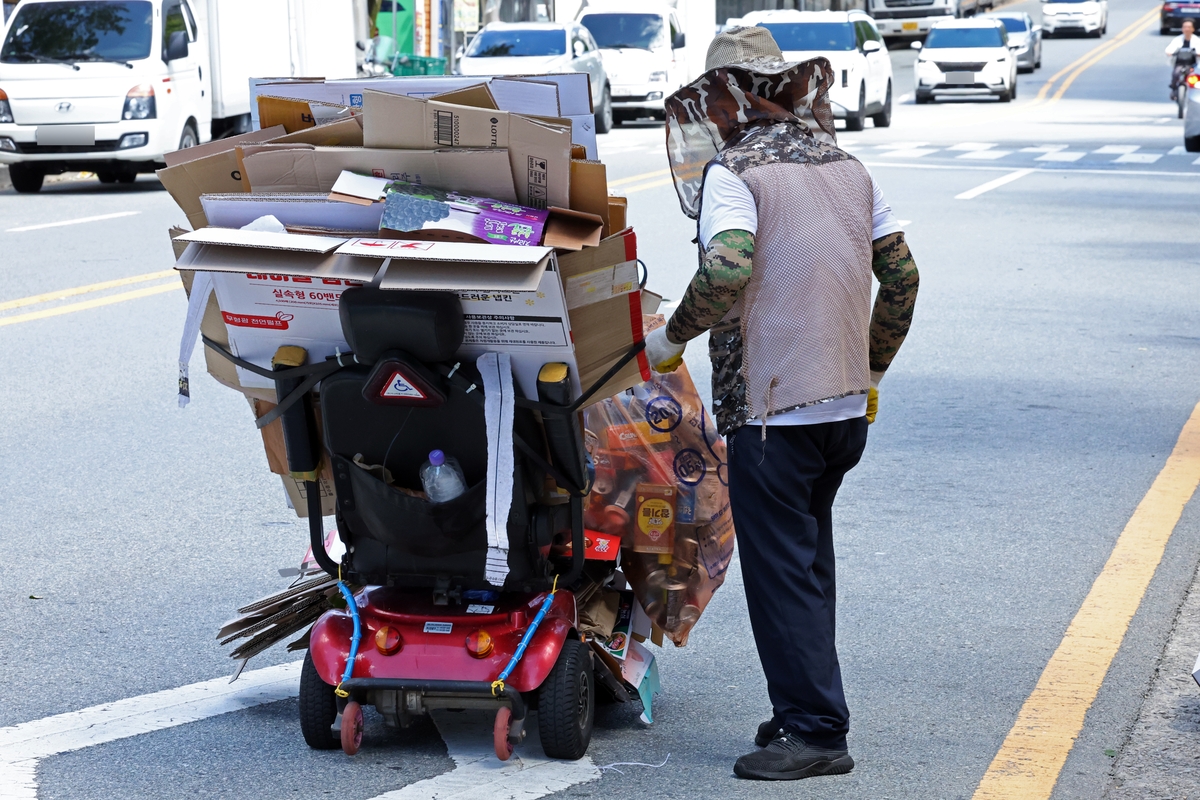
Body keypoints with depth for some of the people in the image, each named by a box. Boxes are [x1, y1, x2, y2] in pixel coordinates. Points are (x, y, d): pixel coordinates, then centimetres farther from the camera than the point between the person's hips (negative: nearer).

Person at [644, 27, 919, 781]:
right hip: (846, 406, 7)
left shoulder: (732, 171, -10)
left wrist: (673, 336, -11)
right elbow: (901, 274, 13)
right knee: (811, 561, 18)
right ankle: (806, 710, 25)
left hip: (773, 411, -7)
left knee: (781, 570, -1)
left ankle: (815, 731, 0)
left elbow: (729, 268, -26)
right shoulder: (847, 167, 11)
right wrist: (871, 370, 24)